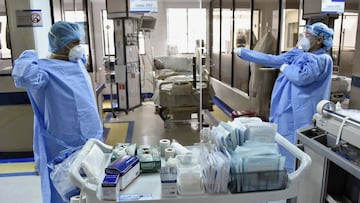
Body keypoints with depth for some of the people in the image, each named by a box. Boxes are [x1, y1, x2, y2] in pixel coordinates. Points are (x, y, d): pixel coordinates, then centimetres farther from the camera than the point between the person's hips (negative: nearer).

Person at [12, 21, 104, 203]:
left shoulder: (77, 64, 8)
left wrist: (79, 53, 13)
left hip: (89, 138, 8)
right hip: (65, 144, -8)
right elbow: (23, 76, -40)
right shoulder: (46, 68, -18)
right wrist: (29, 55, -23)